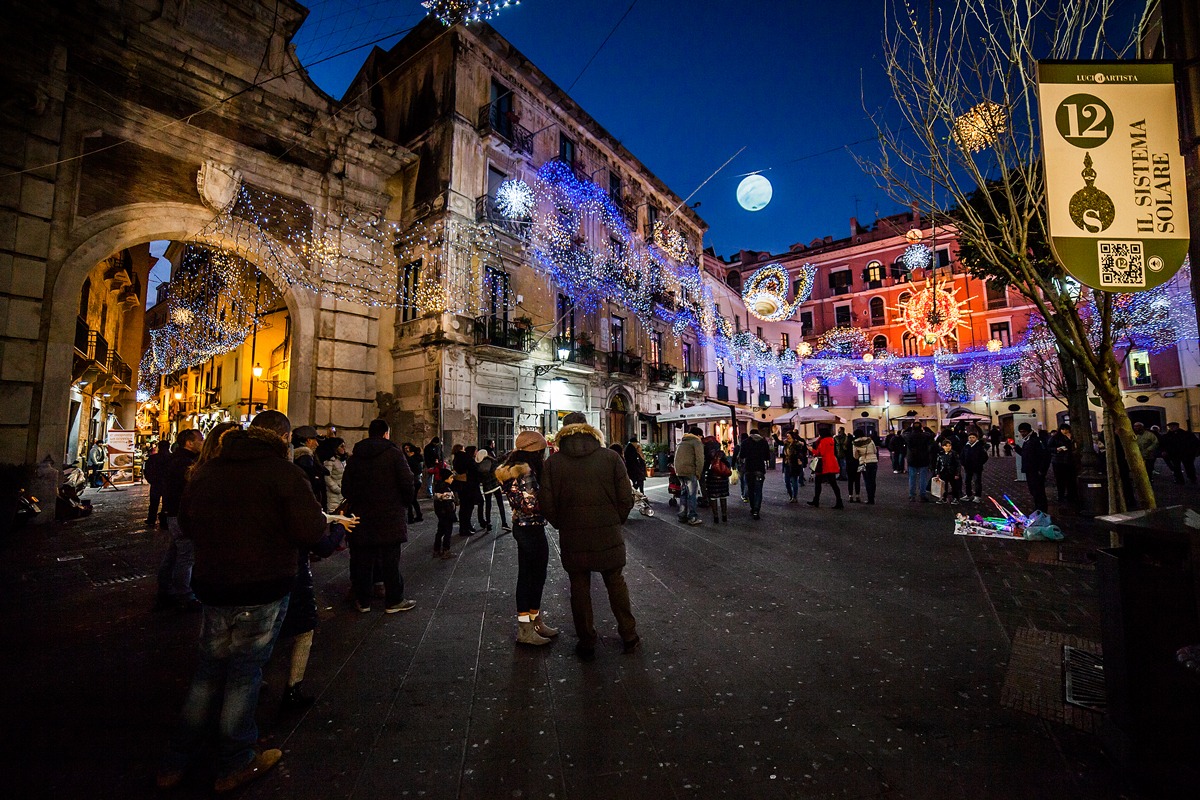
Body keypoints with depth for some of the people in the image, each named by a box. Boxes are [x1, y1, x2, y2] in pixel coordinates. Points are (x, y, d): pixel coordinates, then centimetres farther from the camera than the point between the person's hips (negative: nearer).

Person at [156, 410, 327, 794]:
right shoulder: (285, 473, -18)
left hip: (213, 586, 6)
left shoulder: (207, 470, 4)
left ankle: (176, 763, 33)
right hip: (265, 589, -6)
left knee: (209, 671, 22)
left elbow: (186, 522, 17)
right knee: (245, 672, 10)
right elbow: (311, 532, -23)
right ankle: (235, 764, 26)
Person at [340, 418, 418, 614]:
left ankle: (363, 601, 22)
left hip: (362, 516, 4)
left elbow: (345, 487, 8)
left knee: (363, 559, 12)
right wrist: (406, 503, 2)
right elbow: (407, 482, -14)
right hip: (389, 516, -4)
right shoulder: (393, 453, -8)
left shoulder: (355, 456, 6)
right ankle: (393, 601, 10)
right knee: (390, 559, 3)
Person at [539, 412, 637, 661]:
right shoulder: (611, 457, -6)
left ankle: (586, 643, 26)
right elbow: (626, 498, -6)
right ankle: (629, 636, 29)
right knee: (616, 583, 17)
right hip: (608, 536, 1)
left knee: (579, 588, 14)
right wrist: (616, 521, 10)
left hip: (572, 538, 0)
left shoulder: (552, 462, -6)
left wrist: (562, 525, 11)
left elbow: (546, 503, -6)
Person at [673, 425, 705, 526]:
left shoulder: (680, 442, 22)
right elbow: (700, 459, -10)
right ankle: (692, 518, 0)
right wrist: (698, 473, -6)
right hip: (690, 472, -7)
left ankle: (682, 516, 21)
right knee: (692, 494, -1)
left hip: (679, 471, 7)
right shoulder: (697, 442, -3)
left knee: (683, 493, 17)